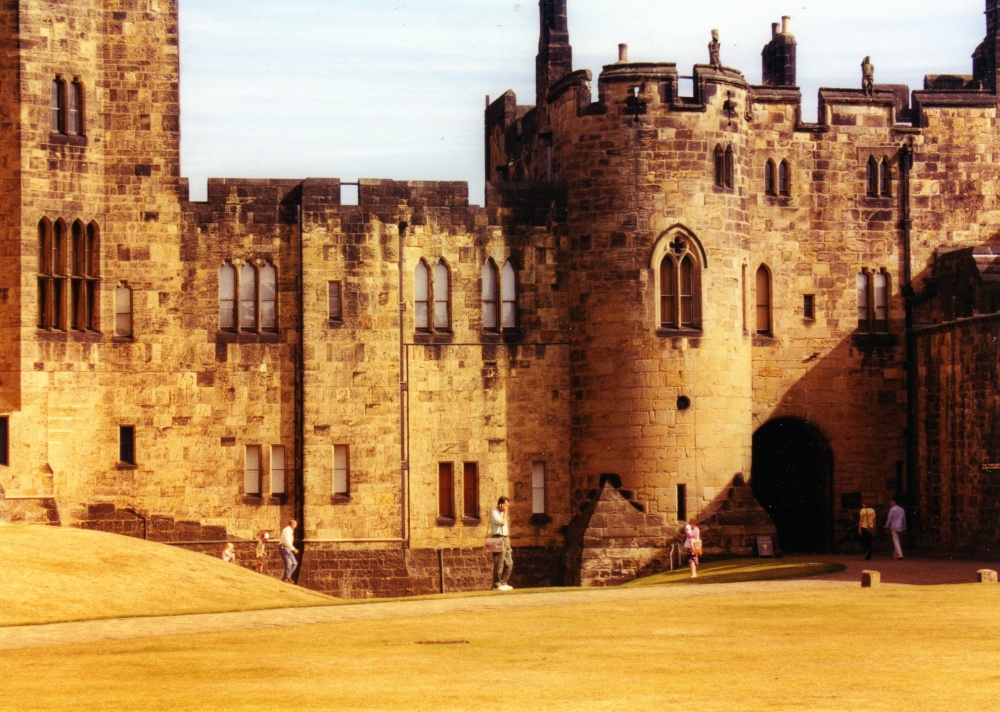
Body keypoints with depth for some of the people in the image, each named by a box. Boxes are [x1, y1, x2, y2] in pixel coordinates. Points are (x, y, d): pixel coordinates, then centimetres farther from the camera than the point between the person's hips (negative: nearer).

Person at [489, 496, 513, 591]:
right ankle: (497, 585, -3)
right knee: (499, 564, -8)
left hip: (505, 539, 9)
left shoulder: (503, 513, 21)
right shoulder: (494, 513, -8)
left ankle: (503, 583, 15)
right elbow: (502, 523, -21)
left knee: (509, 563, 7)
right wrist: (505, 512, -11)